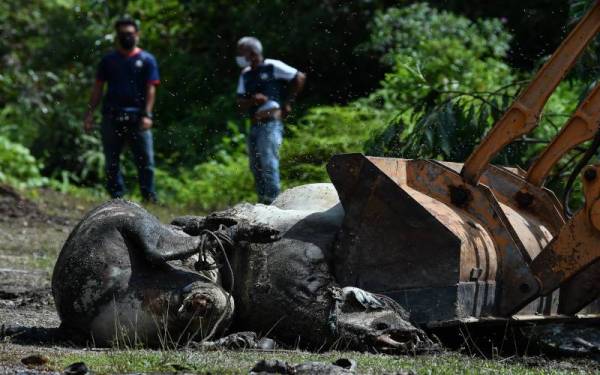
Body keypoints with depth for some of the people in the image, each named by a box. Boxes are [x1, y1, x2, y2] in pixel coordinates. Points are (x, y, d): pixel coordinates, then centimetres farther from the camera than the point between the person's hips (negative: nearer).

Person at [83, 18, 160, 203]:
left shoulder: (147, 60, 7)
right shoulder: (109, 60, 14)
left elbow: (150, 89, 0)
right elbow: (98, 88, 13)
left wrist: (147, 115, -11)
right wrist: (89, 114, 4)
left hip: (137, 117, -3)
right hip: (112, 116, 3)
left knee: (145, 160, -6)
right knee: (111, 161, 4)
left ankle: (150, 198, -4)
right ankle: (117, 198, 9)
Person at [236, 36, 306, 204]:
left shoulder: (273, 67, -3)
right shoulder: (245, 75, 16)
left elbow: (300, 77, 3)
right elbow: (241, 104, 11)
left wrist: (288, 102, 3)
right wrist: (253, 100, -11)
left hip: (271, 123, -7)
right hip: (254, 126, 7)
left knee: (268, 163, -15)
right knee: (256, 166, 7)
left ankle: (273, 201, -16)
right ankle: (263, 202, 13)